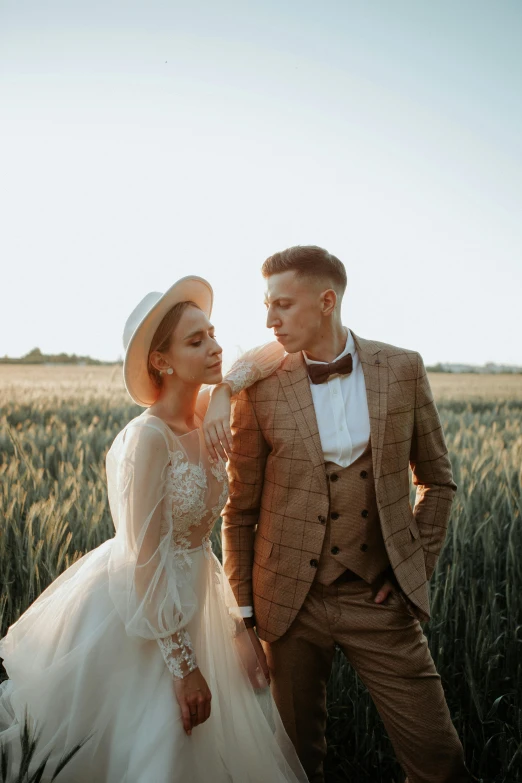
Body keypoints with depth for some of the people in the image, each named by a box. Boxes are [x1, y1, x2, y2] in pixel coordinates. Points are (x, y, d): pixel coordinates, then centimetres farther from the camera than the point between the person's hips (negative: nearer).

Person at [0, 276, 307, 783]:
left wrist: (225, 390, -18)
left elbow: (278, 351, 0)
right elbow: (145, 561, -24)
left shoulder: (208, 412, -6)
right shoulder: (149, 437, -26)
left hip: (190, 598, 7)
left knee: (206, 741, 22)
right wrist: (182, 665, -20)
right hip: (137, 612, -7)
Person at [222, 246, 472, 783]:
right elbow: (239, 510, 1)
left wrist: (417, 567, 2)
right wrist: (243, 609, 1)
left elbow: (437, 481, 9)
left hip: (380, 599, 1)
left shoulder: (402, 369, -3)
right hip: (291, 601, 0)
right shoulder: (258, 388, -7)